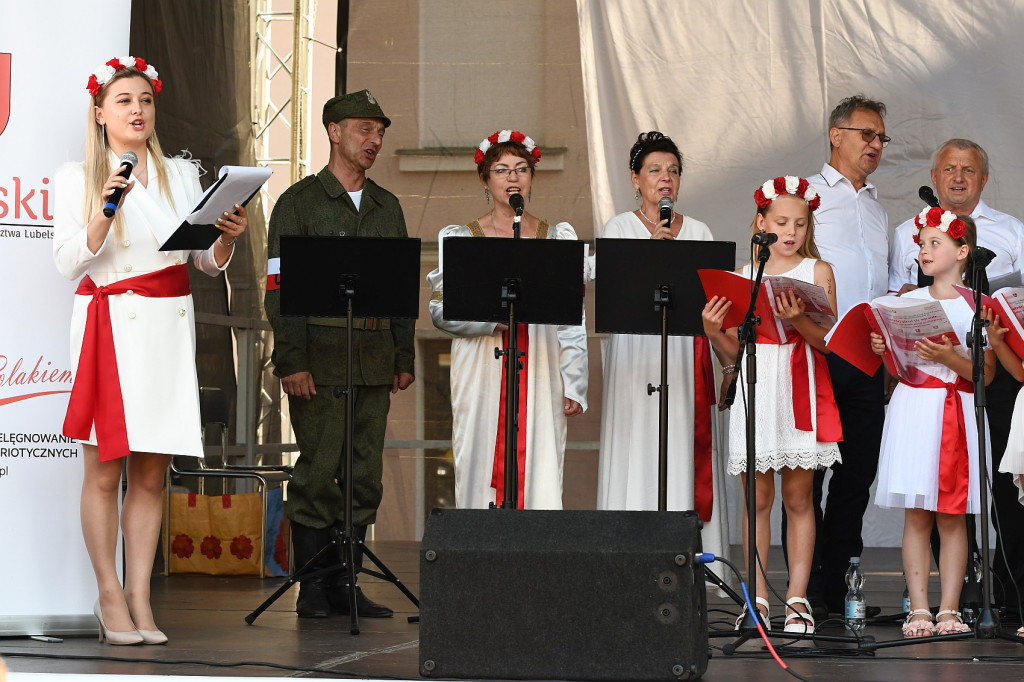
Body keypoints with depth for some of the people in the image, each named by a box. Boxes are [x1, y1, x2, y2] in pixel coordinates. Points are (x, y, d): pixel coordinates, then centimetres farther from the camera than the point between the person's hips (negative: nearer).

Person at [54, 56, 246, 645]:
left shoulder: (182, 175, 14)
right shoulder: (77, 178, 4)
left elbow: (208, 261, 14)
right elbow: (70, 261, -6)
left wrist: (228, 238, -7)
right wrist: (104, 212, -19)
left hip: (170, 326, 3)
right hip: (111, 324, -3)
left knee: (152, 472, 3)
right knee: (105, 468, -3)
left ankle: (141, 597, 6)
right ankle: (110, 596, 5)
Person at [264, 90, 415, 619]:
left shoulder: (387, 207, 17)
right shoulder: (299, 202, 1)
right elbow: (279, 288, -5)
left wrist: (404, 356, 11)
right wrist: (291, 361, -13)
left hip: (375, 358, 5)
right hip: (320, 354, -5)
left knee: (364, 475, 4)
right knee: (318, 471, -7)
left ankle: (344, 584, 10)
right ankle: (312, 587, -1)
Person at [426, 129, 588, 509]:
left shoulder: (558, 237, 11)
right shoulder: (459, 238, 8)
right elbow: (442, 310, 0)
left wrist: (574, 387, 0)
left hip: (540, 378, 1)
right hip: (482, 377, -1)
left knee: (539, 474, -5)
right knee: (484, 469, -6)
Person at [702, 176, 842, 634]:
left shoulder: (818, 272, 6)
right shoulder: (742, 276, 10)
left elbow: (828, 339, -3)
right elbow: (731, 353, 10)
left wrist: (798, 320, -20)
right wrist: (712, 330, -9)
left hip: (801, 391, -1)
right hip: (755, 390, 1)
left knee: (798, 496, 0)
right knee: (757, 497, 1)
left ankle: (797, 597, 3)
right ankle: (758, 598, 5)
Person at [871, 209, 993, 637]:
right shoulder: (908, 302, 10)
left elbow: (985, 374, -5)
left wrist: (950, 357, -20)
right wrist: (884, 352, -7)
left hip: (959, 412, -2)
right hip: (913, 406, 2)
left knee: (952, 517, 0)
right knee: (917, 516, -1)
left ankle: (949, 610, 2)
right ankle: (918, 609, 1)